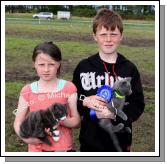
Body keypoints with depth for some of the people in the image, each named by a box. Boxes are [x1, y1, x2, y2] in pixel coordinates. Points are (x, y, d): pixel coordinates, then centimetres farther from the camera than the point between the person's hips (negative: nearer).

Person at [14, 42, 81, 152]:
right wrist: (26, 137, -18)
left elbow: (77, 121, -3)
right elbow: (18, 123, 3)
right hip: (37, 149, 1)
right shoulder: (27, 91, -1)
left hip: (63, 149, -1)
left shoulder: (68, 88, -6)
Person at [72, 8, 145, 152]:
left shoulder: (129, 69, -5)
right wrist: (84, 101, -18)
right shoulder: (84, 67, -2)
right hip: (90, 140, 1)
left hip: (119, 141, 0)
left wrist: (115, 114, -21)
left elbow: (138, 105, -5)